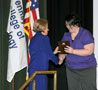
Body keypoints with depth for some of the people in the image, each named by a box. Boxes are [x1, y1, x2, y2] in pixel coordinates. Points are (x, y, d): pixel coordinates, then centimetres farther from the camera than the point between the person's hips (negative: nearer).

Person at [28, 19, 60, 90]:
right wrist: (58, 60, 9)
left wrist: (53, 53, 23)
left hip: (32, 69, 8)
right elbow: (49, 55, -9)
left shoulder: (33, 39, 14)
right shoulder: (44, 38, -11)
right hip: (39, 70, -8)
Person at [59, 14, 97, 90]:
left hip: (87, 69, -5)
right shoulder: (66, 35, 9)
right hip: (71, 69, 6)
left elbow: (89, 51, -19)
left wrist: (73, 51, -25)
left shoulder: (85, 34, -10)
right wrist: (60, 58, -11)